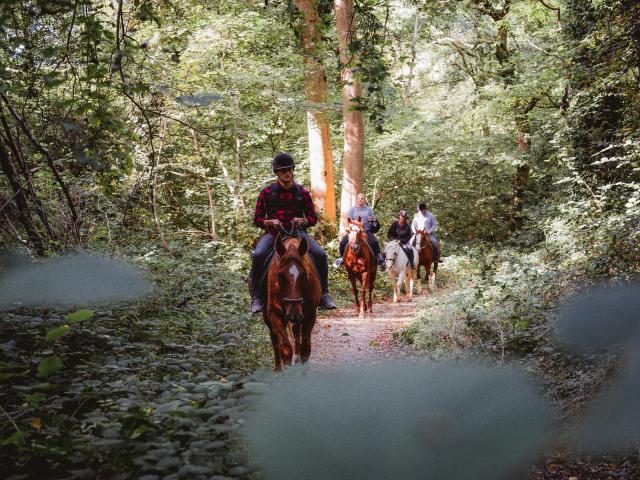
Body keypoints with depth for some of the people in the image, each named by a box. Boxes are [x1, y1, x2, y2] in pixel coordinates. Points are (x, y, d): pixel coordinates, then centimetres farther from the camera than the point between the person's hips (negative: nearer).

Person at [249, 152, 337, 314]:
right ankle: (256, 297, -18)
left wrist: (302, 220, -12)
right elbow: (257, 219, 6)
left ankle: (324, 295, -8)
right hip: (273, 233, -1)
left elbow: (313, 218, 10)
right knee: (258, 255, -31)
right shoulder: (267, 192, 3)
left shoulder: (302, 192, 6)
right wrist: (270, 222, -15)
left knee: (321, 255, -22)